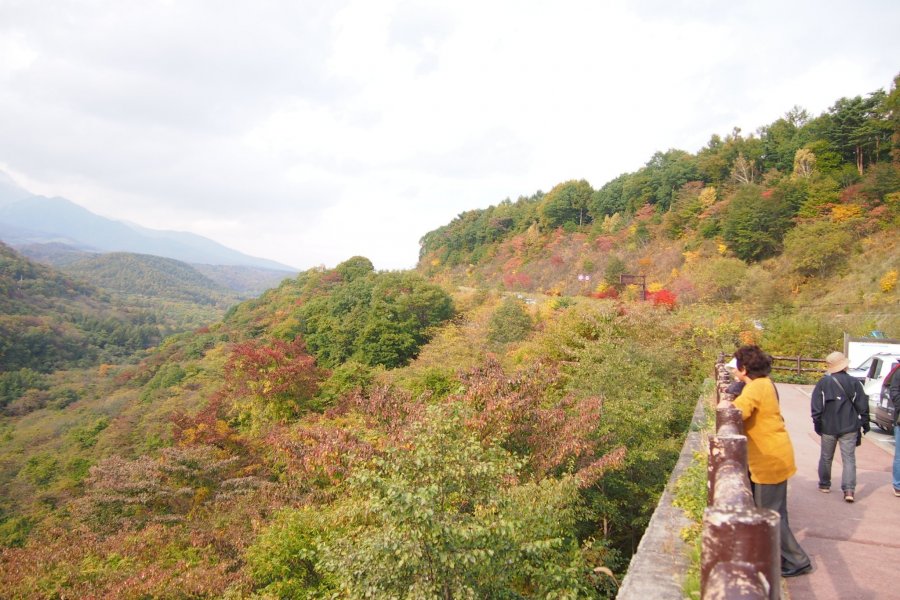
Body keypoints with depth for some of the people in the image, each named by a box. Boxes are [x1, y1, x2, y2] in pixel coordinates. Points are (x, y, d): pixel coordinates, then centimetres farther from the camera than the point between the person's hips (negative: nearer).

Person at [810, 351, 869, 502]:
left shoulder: (823, 382, -5)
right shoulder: (854, 382, -2)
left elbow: (816, 405, -6)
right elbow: (862, 405, 0)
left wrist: (817, 423, 1)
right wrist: (865, 423, 10)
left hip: (828, 427, 0)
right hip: (849, 427, 0)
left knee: (826, 457, 14)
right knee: (849, 459, 2)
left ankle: (824, 484, 25)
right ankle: (849, 490, -8)